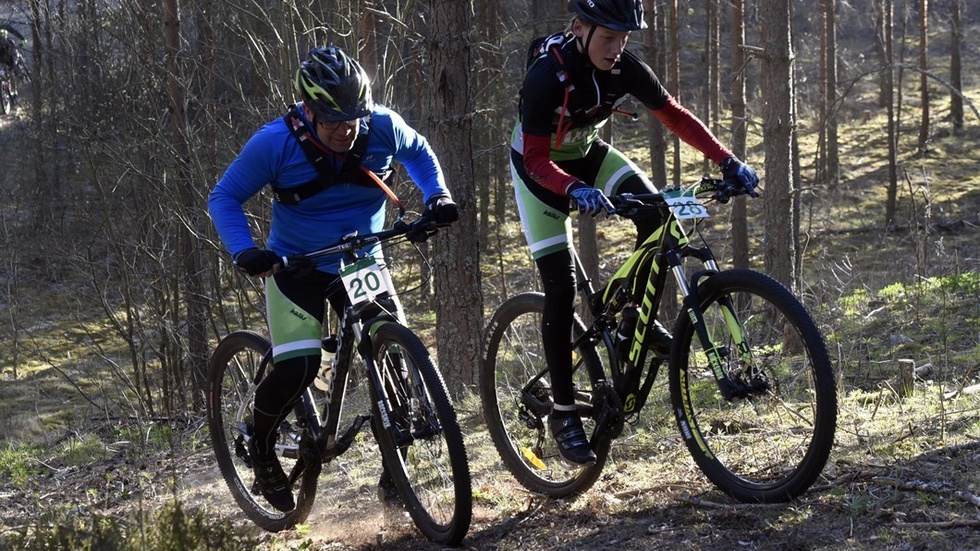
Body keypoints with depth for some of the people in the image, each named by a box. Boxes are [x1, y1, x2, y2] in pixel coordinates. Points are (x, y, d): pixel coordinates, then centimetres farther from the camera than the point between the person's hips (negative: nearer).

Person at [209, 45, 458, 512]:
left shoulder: (383, 127, -13)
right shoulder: (275, 143, -21)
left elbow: (418, 152, 10)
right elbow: (224, 198, -10)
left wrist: (437, 195, -8)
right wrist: (244, 252, -27)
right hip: (295, 267, -3)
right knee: (297, 368, -22)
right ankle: (262, 447, 9)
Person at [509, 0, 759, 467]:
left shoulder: (625, 69, -19)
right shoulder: (547, 75, -33)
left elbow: (675, 117, -10)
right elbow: (536, 158, -32)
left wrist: (727, 161, -21)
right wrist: (575, 190, -51)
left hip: (588, 153, 5)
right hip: (541, 169, -5)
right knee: (561, 287, -11)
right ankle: (562, 412, -2)